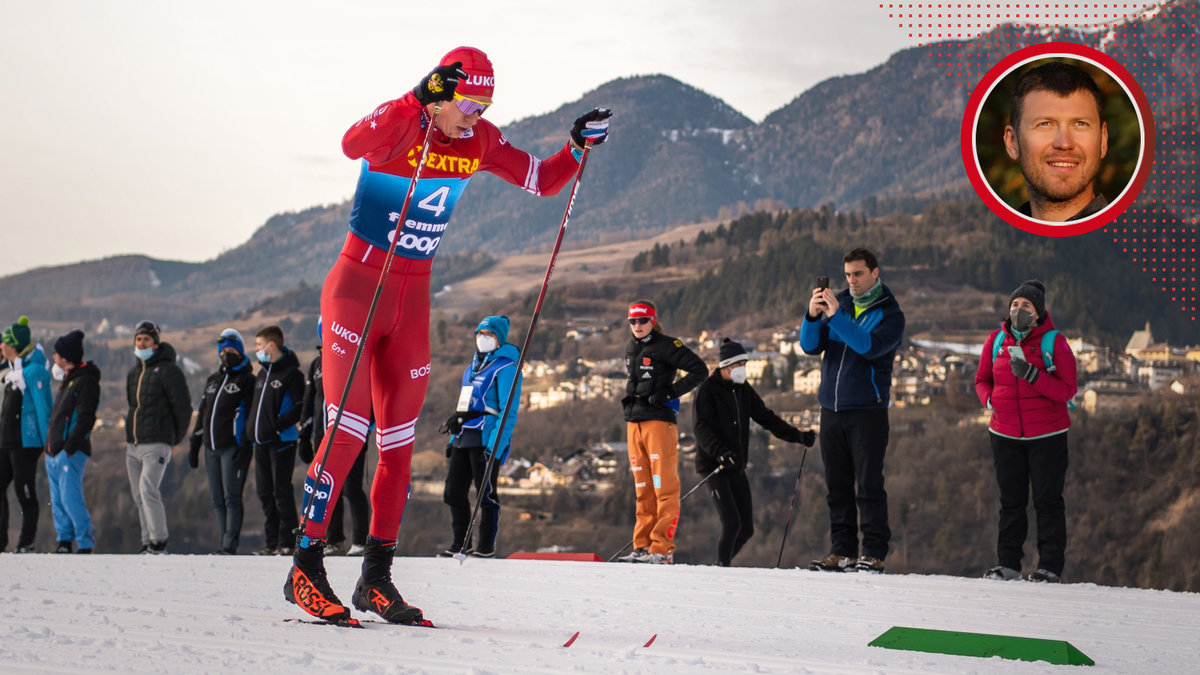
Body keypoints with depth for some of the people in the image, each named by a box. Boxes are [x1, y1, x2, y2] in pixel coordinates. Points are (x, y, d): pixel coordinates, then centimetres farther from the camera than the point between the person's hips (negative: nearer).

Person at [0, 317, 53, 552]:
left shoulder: (34, 370, -13)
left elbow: (43, 407, -16)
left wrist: (47, 442, -18)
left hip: (26, 442, -9)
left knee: (25, 493, -4)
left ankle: (26, 544, 1)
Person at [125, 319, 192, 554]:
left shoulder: (168, 370, -7)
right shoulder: (134, 372, 17)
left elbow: (183, 407, -5)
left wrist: (176, 439, 1)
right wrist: (131, 434, 18)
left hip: (156, 444, -8)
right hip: (133, 444, 8)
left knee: (148, 488, -19)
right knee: (139, 495, 6)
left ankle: (159, 540, -14)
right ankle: (148, 542, 11)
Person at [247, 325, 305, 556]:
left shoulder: (290, 372, -8)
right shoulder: (262, 373, 18)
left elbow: (301, 407, -15)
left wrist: (279, 425, -20)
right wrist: (251, 429, 14)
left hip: (281, 441, -8)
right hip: (261, 442, 8)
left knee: (282, 491, -8)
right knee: (265, 493, 9)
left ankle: (287, 541, -5)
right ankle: (272, 541, 14)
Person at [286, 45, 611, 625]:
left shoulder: (479, 142, 1)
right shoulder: (399, 127, -16)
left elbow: (541, 179, 11)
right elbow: (354, 145, -39)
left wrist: (580, 146, -7)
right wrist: (422, 100, -47)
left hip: (412, 301, 6)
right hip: (356, 289, -6)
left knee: (398, 442, 5)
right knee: (347, 432, -11)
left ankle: (376, 577, 12)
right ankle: (305, 567, -4)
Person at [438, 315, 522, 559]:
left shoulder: (506, 368, -5)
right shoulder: (470, 369, 21)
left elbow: (508, 412, -12)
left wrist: (495, 447, -20)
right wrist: (452, 438, 20)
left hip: (487, 439, -8)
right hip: (463, 439, 8)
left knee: (485, 494, -4)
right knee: (453, 493, 7)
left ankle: (487, 547, 4)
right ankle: (460, 543, 16)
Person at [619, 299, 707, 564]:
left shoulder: (666, 346, -7)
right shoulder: (631, 348, 17)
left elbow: (700, 370, -11)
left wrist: (670, 392, -13)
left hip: (659, 420, -8)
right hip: (634, 422, 8)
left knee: (664, 486, -7)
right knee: (643, 488, 9)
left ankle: (662, 549, -10)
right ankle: (642, 546, 10)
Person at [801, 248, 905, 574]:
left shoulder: (889, 314, 0)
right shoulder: (838, 303, 12)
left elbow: (871, 347, -18)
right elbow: (811, 346, 3)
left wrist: (835, 315, -23)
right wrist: (812, 315, -16)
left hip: (867, 409, -4)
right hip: (832, 409, 5)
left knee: (869, 484, -6)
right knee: (837, 484, 6)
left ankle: (874, 552, -2)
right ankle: (843, 550, 11)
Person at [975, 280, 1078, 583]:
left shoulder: (1054, 342, -7)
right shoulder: (997, 340, 4)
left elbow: (1067, 390, -13)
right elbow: (982, 379, 15)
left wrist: (1032, 375, -26)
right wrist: (990, 400, -6)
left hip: (1047, 435, -4)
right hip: (1006, 434, 4)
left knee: (1047, 500, -1)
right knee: (1011, 500, 9)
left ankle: (1050, 566, 4)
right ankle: (1008, 563, 16)